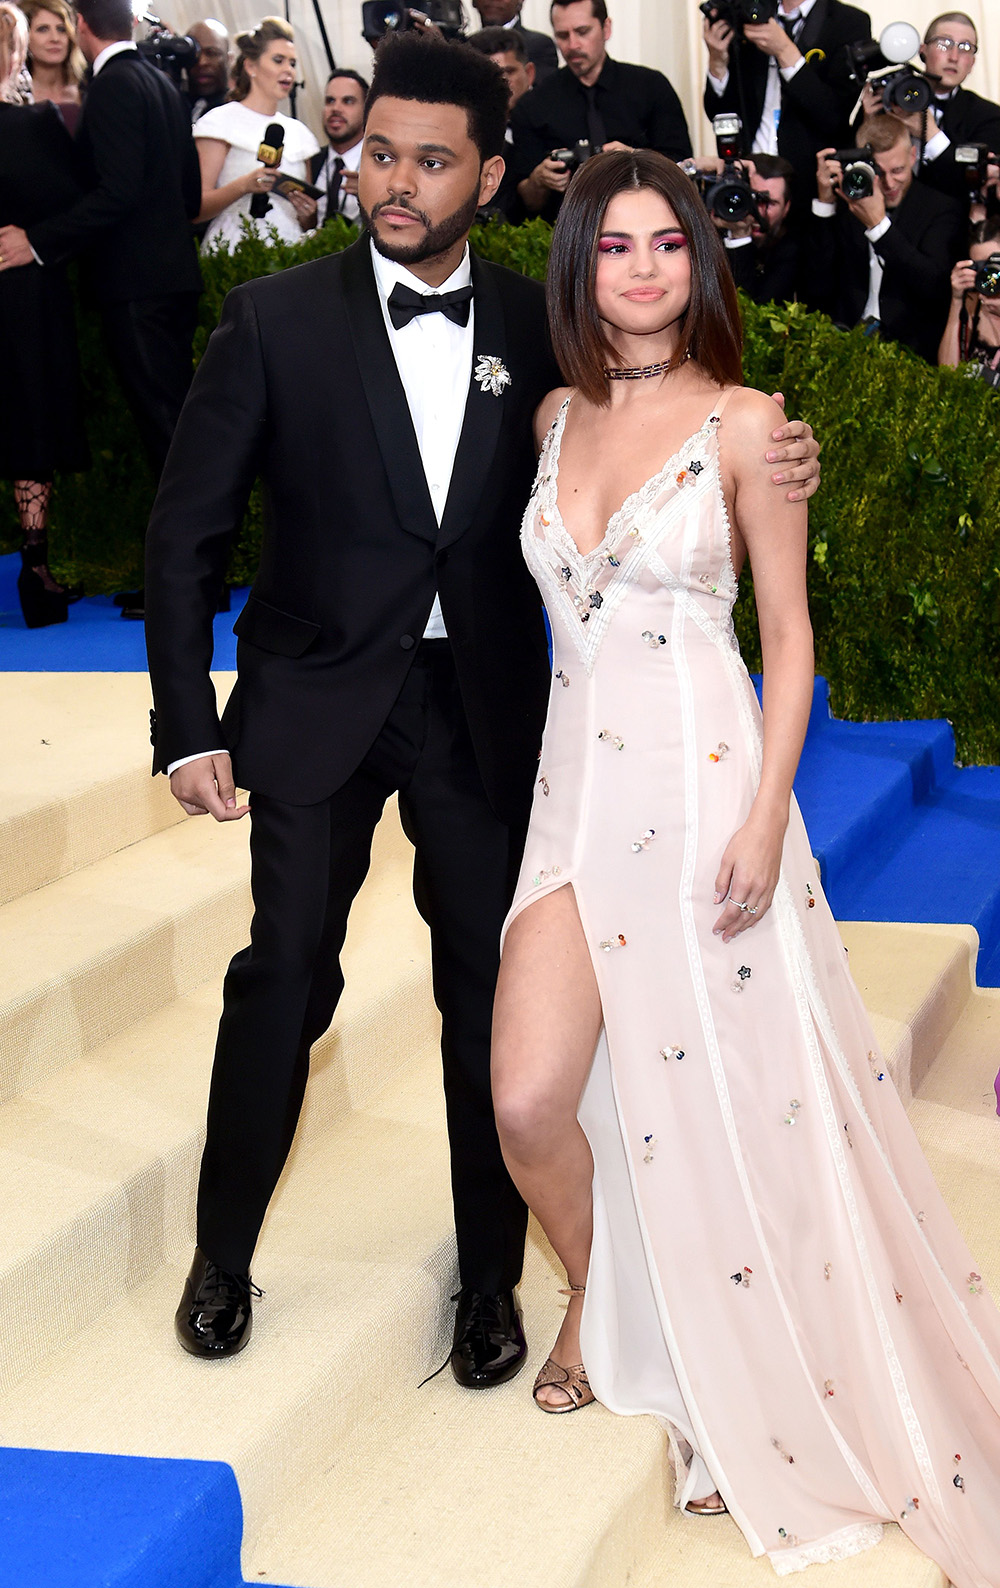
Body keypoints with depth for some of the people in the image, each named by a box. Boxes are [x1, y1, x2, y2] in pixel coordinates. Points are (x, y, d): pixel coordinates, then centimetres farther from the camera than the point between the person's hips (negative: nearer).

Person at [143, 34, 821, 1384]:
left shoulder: (541, 328, 1)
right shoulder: (276, 320, -5)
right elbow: (186, 533, -2)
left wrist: (767, 475, -12)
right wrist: (189, 728, -7)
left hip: (486, 709, 2)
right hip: (320, 702, -1)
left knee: (490, 991, 8)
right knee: (285, 978, 3)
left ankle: (491, 1277, 26)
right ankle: (223, 1257, 25)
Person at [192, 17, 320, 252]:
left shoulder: (298, 131, 20)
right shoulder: (221, 120, 4)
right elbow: (195, 208, -6)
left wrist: (307, 214, 3)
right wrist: (244, 185, -19)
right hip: (233, 249, -5)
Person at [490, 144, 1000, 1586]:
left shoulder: (743, 420, -3)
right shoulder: (556, 419, 10)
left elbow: (788, 631, -3)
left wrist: (768, 813, -12)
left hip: (705, 785, -4)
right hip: (577, 788, 4)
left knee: (723, 1107, 4)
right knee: (529, 1105, -4)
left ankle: (737, 1407, 27)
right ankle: (594, 1304, 28)